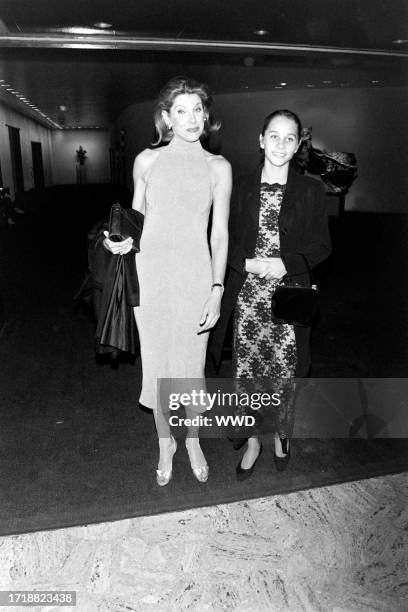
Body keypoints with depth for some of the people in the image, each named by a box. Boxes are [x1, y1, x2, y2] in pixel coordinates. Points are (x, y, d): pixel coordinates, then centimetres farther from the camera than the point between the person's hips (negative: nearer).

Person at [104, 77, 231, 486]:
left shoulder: (218, 167, 4)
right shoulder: (147, 161, 6)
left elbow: (219, 233, 2)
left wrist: (217, 290, -5)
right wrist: (122, 241, -7)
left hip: (195, 277, -1)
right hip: (151, 273, 1)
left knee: (192, 365, 8)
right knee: (157, 364, 10)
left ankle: (193, 441, 34)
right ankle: (165, 443, 33)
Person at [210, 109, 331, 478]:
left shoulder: (311, 191, 1)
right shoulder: (243, 189, 5)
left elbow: (322, 246, 1)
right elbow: (228, 241, 7)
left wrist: (285, 264, -14)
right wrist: (248, 264, -12)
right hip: (248, 295, 1)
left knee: (285, 372, 8)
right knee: (247, 371, 7)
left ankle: (281, 434, 34)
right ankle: (253, 441, 27)